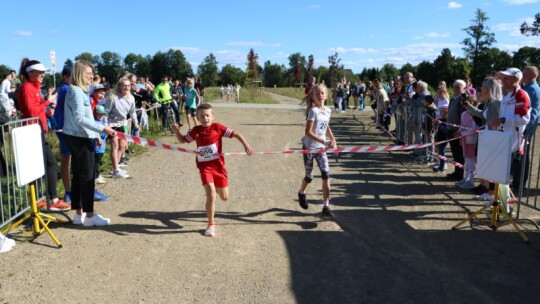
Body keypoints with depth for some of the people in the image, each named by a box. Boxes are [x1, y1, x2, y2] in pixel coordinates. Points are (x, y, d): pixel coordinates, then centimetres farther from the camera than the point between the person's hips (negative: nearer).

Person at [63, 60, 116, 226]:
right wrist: (102, 128, -24)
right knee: (87, 177, -5)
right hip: (80, 138, -10)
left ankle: (79, 214, 18)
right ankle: (89, 215, 1)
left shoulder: (80, 90, 15)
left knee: (78, 176, 11)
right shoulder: (76, 91, -15)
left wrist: (96, 133, 20)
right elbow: (80, 118, -23)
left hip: (78, 137, 10)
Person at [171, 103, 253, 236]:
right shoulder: (196, 131, -1)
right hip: (204, 167, 0)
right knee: (211, 195, -16)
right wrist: (176, 131, -7)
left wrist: (246, 145, -20)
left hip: (218, 166, 0)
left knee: (224, 197, 12)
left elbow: (235, 134, -7)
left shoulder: (217, 127, -8)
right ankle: (211, 224, 2)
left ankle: (217, 186, 51)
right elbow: (182, 140, 13)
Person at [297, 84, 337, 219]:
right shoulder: (313, 111, -17)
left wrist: (333, 140, 9)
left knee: (326, 175, -7)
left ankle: (326, 207, -3)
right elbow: (308, 132, -25)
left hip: (321, 148, 5)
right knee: (309, 176, 9)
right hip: (309, 147, -5)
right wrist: (325, 142, -31)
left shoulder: (328, 110, 3)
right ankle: (301, 193, 43)